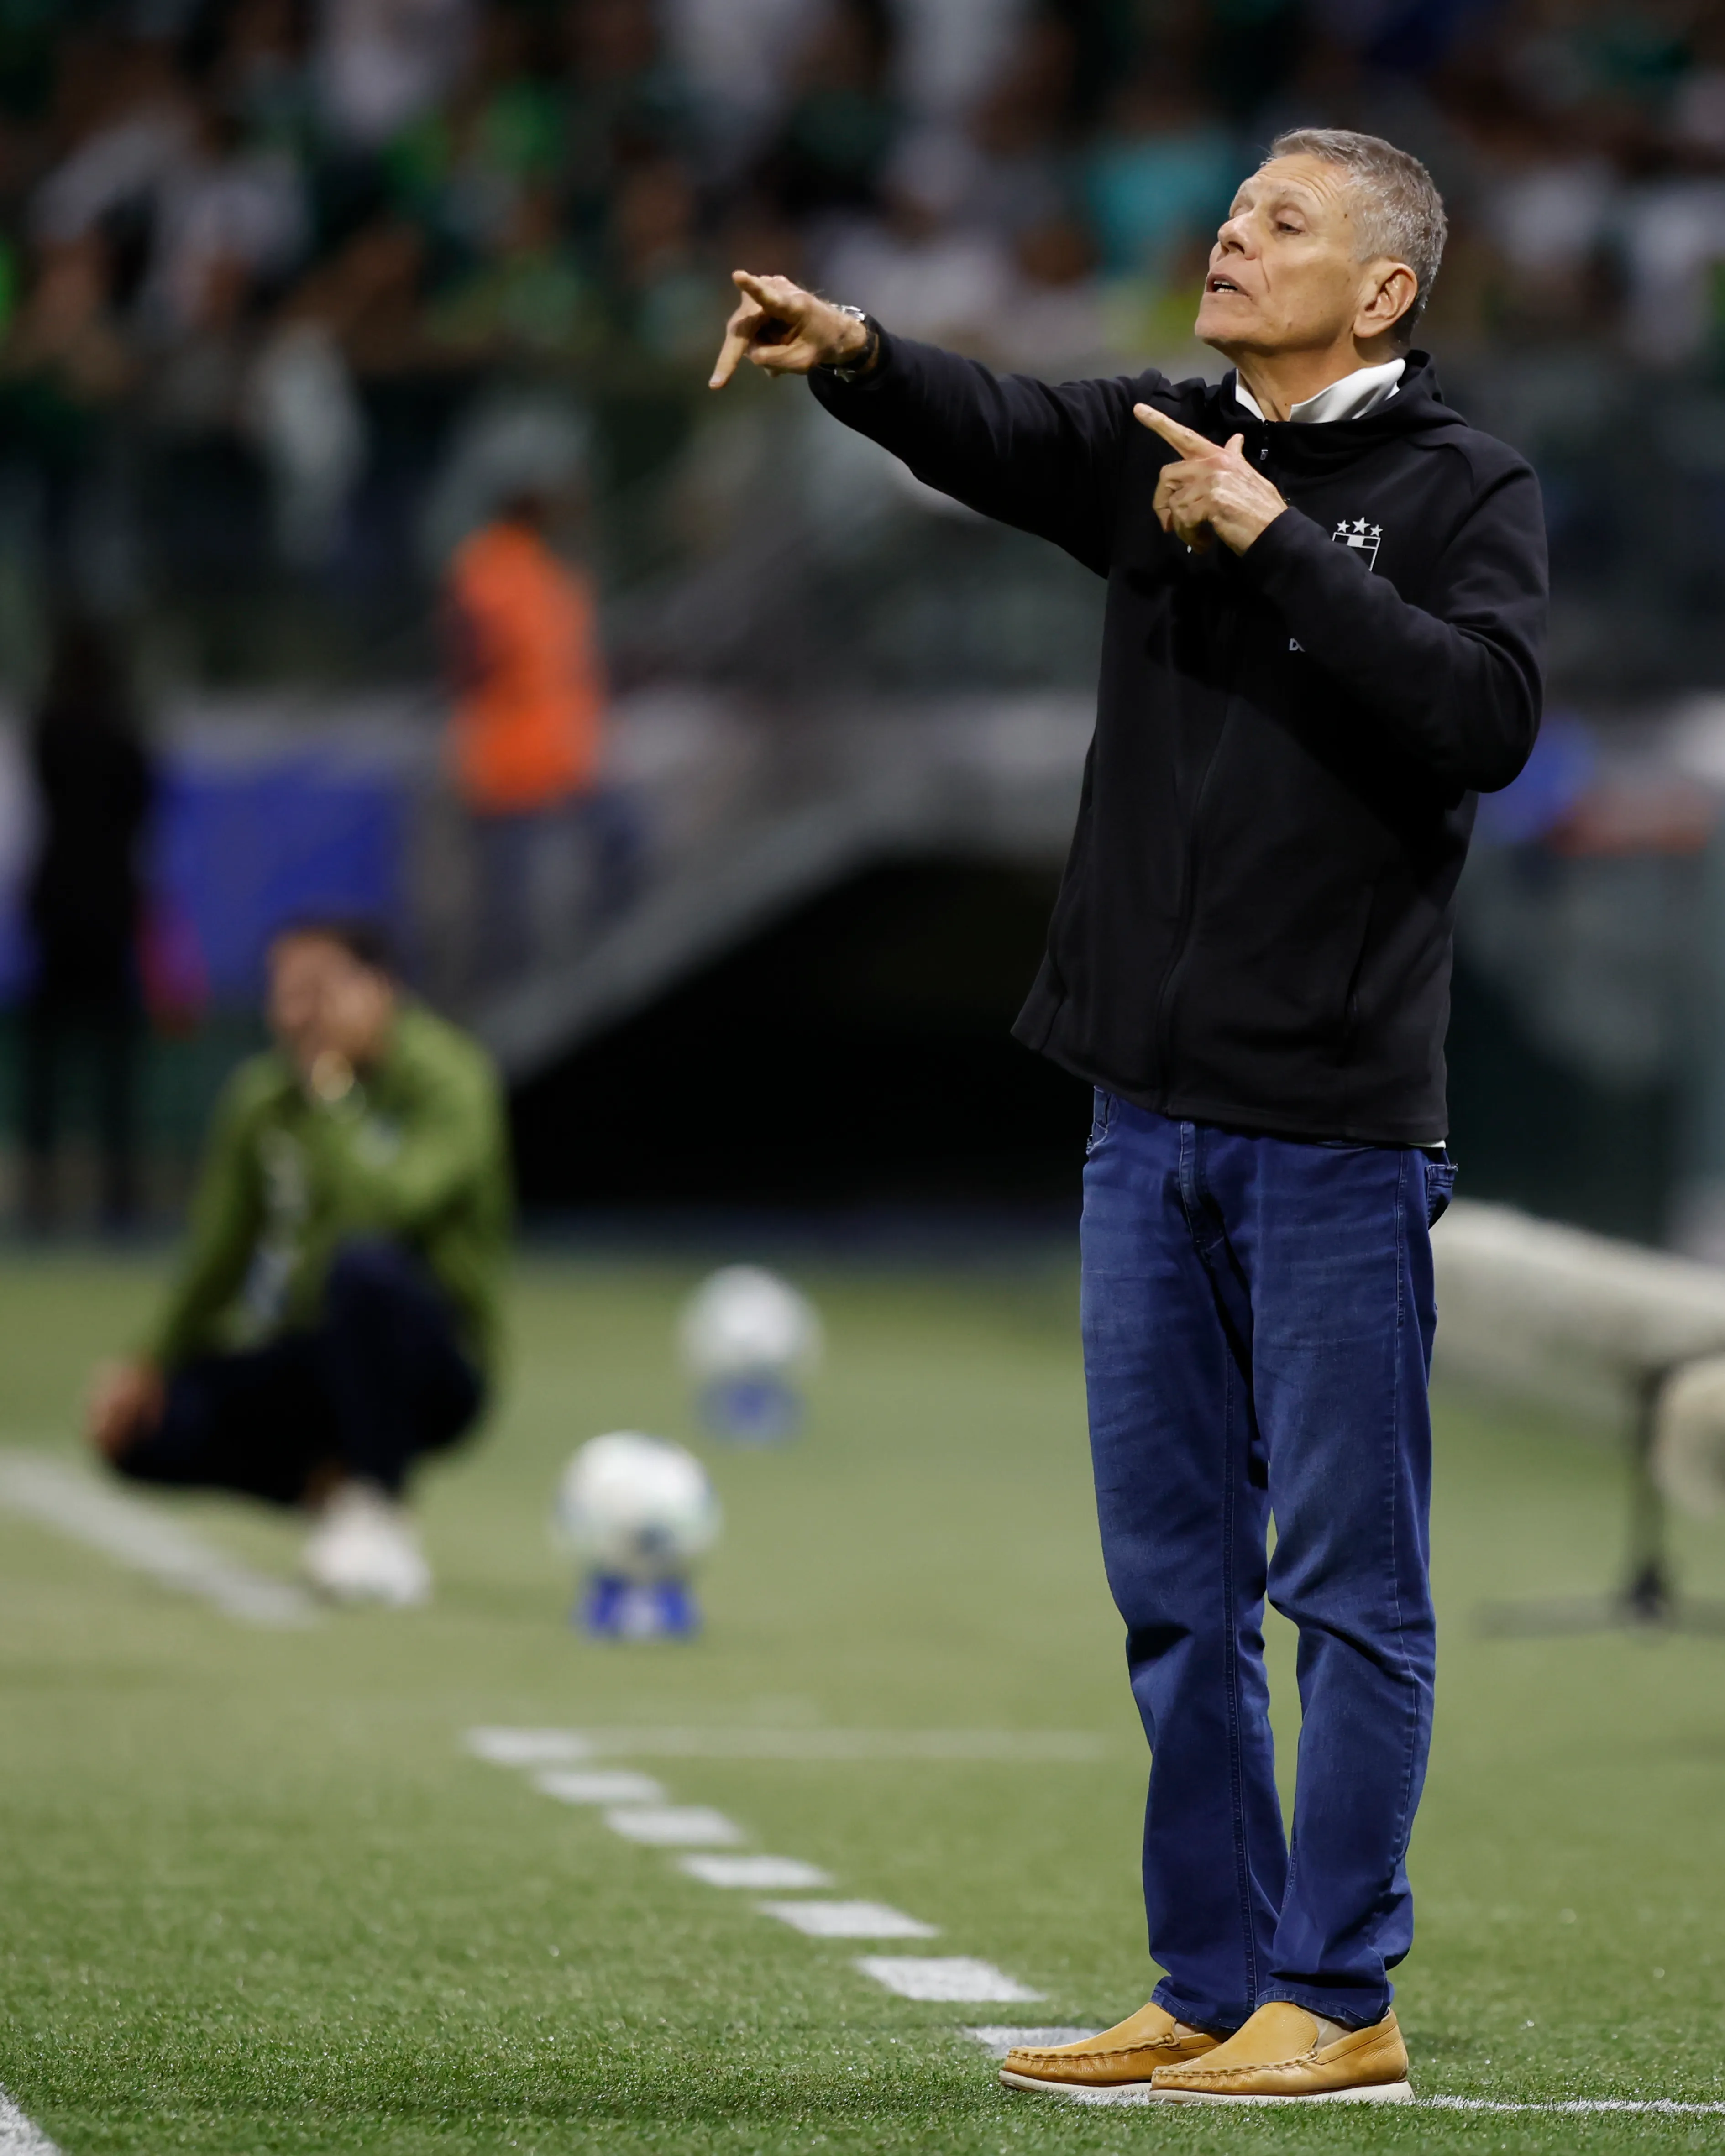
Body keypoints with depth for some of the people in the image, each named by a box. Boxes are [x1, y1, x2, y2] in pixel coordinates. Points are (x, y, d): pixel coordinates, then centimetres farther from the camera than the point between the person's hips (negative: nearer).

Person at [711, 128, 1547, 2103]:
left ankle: (1337, 2000, 6)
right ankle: (1209, 1990, 18)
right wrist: (853, 356, -29)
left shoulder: (1461, 490, -3)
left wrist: (1274, 541, -19)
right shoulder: (1165, 444, 11)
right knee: (1175, 1585, 10)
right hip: (1146, 1110, 6)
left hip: (1336, 1124, -6)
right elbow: (996, 436, -9)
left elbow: (1487, 717, -20)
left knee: (1347, 1584, 0)